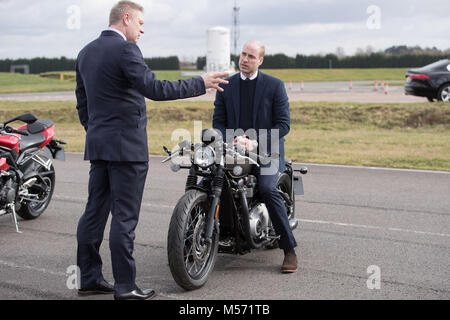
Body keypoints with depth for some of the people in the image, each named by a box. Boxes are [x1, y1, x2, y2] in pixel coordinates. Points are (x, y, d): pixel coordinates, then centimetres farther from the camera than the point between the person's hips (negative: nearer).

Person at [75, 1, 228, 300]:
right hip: (127, 144, -9)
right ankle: (125, 286, 2)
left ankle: (89, 278, 19)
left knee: (95, 211, 12)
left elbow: (82, 100, 19)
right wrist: (201, 83, -15)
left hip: (97, 144, 9)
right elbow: (154, 89, -22)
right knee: (125, 216, -4)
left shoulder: (86, 52, 14)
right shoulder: (125, 50, -14)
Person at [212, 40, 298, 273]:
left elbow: (283, 124, -5)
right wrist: (230, 141, -13)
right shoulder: (226, 86, 10)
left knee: (267, 189, -30)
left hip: (267, 150, -3)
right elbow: (218, 121, 9)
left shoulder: (274, 86, 1)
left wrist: (255, 142, -18)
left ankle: (289, 250, -18)